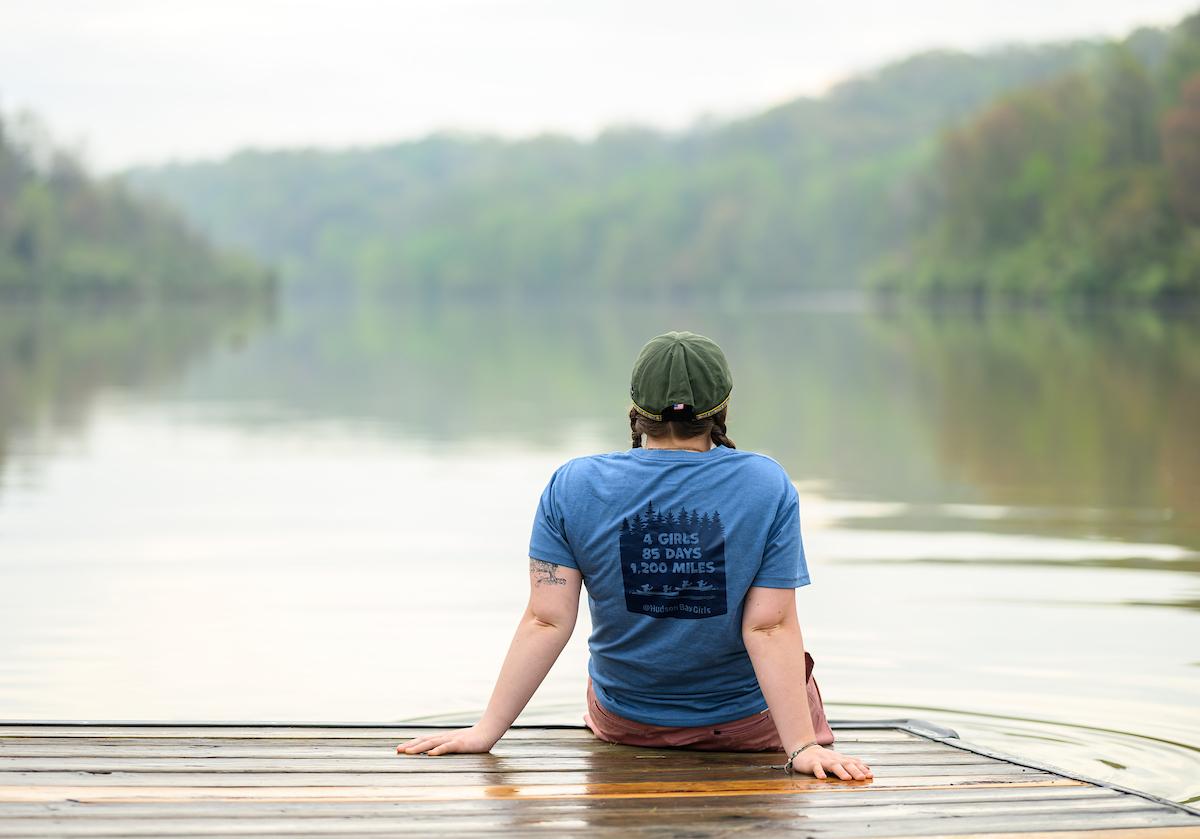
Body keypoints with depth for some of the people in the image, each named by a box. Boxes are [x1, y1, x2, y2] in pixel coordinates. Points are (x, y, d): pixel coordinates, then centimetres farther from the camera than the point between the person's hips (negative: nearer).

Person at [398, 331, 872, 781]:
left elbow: (546, 622, -16)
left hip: (623, 729, 2)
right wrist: (803, 747, -20)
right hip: (749, 726, -2)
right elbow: (771, 628, -21)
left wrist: (487, 730, -11)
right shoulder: (767, 486, -18)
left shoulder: (572, 486, -14)